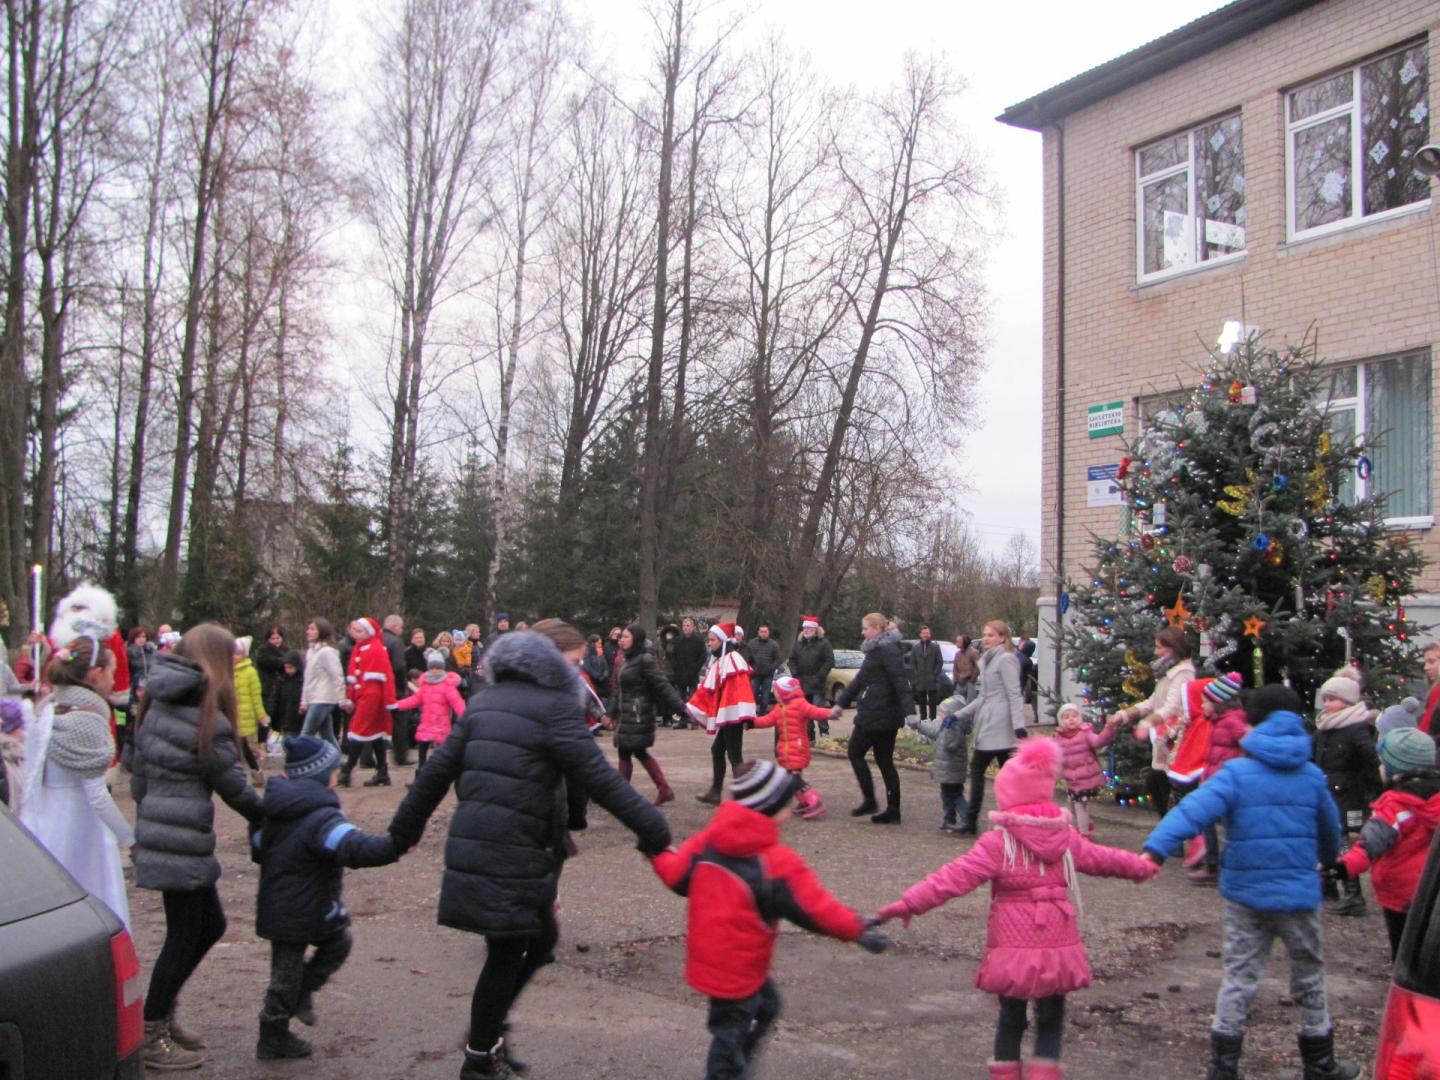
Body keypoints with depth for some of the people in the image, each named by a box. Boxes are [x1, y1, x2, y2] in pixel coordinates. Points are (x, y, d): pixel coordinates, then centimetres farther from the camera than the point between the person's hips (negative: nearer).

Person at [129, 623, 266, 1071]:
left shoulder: (158, 703, 9)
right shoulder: (206, 717, -15)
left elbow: (138, 769, 15)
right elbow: (233, 785, -8)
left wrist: (145, 822, 24)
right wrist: (268, 815, 7)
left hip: (156, 829, 9)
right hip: (183, 841, -8)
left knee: (210, 924, 17)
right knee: (184, 934, 3)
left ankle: (160, 1014, 24)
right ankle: (151, 1038, 12)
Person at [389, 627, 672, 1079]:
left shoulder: (483, 703, 15)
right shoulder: (554, 707, -9)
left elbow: (436, 772, 15)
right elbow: (600, 779, -14)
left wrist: (403, 832, 22)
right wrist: (654, 833, -10)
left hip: (471, 846, 8)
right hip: (513, 855, -8)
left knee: (540, 938, 20)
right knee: (507, 953, 6)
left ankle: (486, 1034, 29)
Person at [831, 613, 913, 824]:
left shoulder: (888, 651, -13)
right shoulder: (875, 651, 18)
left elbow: (901, 684, -21)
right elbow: (859, 680, 25)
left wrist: (908, 714, -28)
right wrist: (840, 704, 27)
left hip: (877, 716, -9)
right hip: (886, 717, 9)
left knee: (855, 753, 2)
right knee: (884, 761, 9)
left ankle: (869, 800, 5)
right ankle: (893, 811, 10)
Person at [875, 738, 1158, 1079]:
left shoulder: (998, 842, -11)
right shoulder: (1066, 838, 4)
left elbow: (956, 877, -19)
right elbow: (1104, 859, 21)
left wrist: (910, 902, -19)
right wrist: (1142, 867, 40)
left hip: (1013, 947, -3)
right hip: (1058, 946, 3)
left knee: (1011, 1017, 12)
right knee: (1051, 1018, 14)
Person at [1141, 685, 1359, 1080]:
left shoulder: (1237, 772, -8)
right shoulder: (1312, 776, 0)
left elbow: (1194, 810, -23)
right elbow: (1331, 830, 15)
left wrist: (1156, 849, -32)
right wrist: (1327, 856, 38)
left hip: (1245, 892, -1)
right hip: (1298, 894, 1)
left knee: (1239, 977, 8)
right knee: (1309, 976, 17)